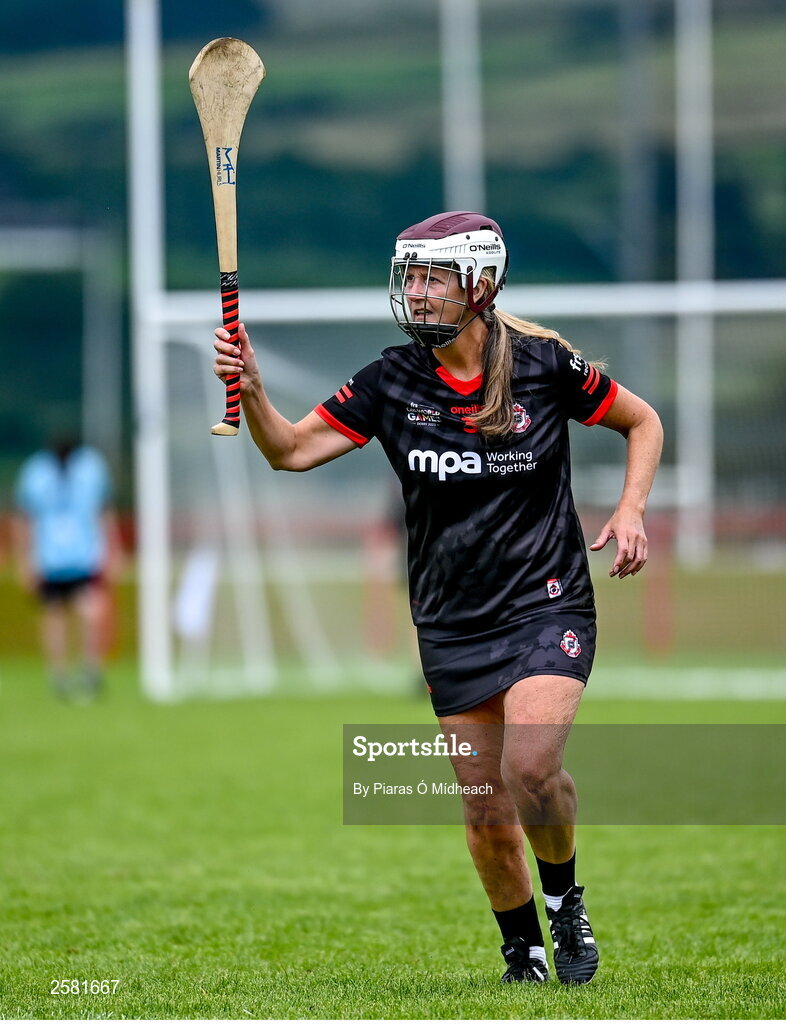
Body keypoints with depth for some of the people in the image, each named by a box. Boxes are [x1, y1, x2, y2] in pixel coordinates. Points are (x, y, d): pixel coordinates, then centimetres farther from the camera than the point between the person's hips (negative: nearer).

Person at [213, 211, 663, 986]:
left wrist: (630, 510, -7)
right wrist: (252, 393, -24)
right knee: (485, 812, 3)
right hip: (451, 624, 3)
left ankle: (565, 896, 4)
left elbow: (642, 422, 7)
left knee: (531, 769, -24)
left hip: (547, 607, -3)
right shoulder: (392, 382, -2)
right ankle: (523, 951, 25)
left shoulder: (544, 365, -7)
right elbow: (294, 450, -6)